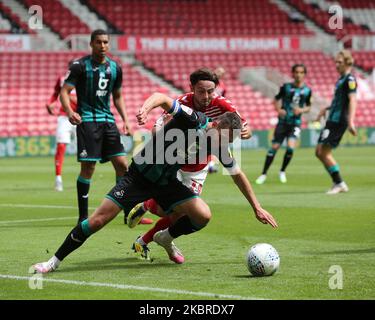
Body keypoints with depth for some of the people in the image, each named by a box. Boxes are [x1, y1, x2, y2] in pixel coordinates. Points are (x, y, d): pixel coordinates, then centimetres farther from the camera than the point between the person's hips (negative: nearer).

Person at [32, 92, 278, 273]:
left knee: (203, 215, -16)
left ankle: (166, 238, 15)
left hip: (166, 184, 5)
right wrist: (146, 108, -56)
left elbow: (238, 174, 10)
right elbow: (162, 97, -34)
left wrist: (257, 207, 12)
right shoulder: (193, 119, -22)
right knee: (98, 220, -14)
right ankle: (55, 261, 1)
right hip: (140, 175, -5)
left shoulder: (219, 144, -4)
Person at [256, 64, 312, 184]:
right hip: (283, 121, 0)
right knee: (274, 147, -3)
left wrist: (302, 110, -10)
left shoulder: (307, 90, 2)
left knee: (290, 147, -17)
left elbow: (308, 107, 12)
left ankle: (282, 172, 7)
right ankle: (264, 174, 9)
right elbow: (276, 99, 7)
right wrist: (278, 109, -12)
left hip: (295, 122, 0)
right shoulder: (286, 87, -2)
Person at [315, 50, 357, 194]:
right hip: (333, 120, 10)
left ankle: (339, 184, -4)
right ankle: (338, 183, 13)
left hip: (338, 121, -10)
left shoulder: (350, 79, -12)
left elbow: (352, 100, -22)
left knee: (323, 152, -11)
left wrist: (351, 122, -30)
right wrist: (327, 108, 27)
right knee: (319, 152, 10)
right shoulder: (341, 79, 17)